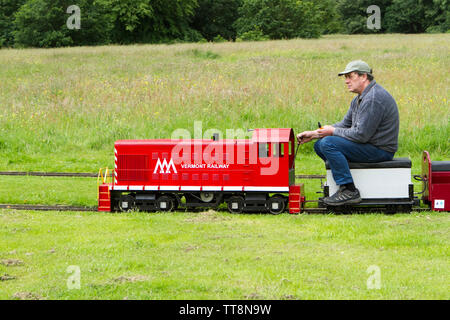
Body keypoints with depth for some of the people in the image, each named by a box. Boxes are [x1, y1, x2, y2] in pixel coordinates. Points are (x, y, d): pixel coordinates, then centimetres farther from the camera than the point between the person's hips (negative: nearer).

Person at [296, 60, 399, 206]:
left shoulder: (374, 98, -21)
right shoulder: (360, 98, 14)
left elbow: (361, 134, -25)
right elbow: (345, 124, 17)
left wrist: (333, 132, -11)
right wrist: (313, 134, 8)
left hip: (380, 149, -11)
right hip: (370, 145, 11)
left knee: (328, 143, -23)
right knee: (320, 144, 9)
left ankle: (349, 191, -20)